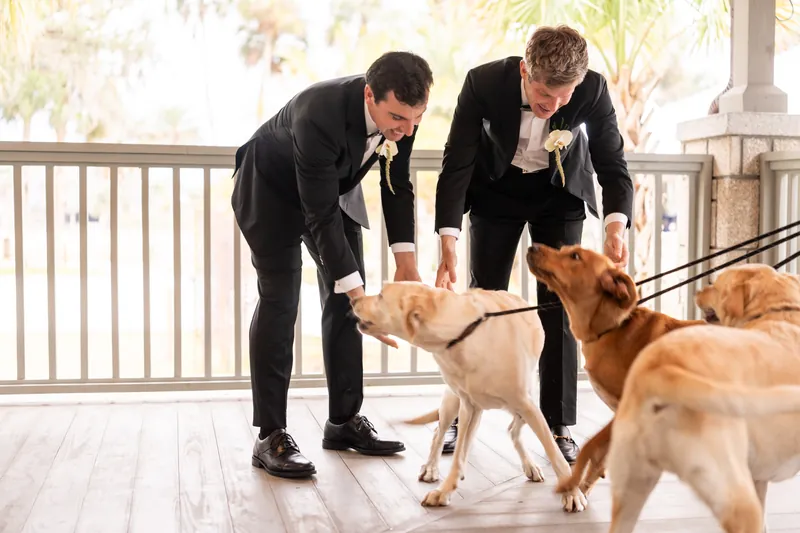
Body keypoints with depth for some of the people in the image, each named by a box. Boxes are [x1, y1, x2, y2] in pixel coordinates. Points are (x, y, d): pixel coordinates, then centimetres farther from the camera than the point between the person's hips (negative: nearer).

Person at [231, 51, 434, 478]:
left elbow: (398, 184, -7)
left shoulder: (401, 110, -23)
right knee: (279, 301, -12)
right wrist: (359, 295, -40)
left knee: (343, 300, 3)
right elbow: (321, 217, -38)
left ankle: (345, 420, 13)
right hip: (272, 189, -6)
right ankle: (270, 437, -8)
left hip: (335, 185, 6)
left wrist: (406, 260, -12)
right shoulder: (320, 115, -42)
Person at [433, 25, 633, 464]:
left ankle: (559, 426, 2)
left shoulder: (593, 90, -29)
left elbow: (612, 164, -22)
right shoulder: (484, 82, -32)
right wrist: (448, 243, -38)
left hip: (561, 191, 0)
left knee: (558, 304, -5)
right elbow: (456, 165, -28)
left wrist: (616, 225, -41)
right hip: (496, 188, 0)